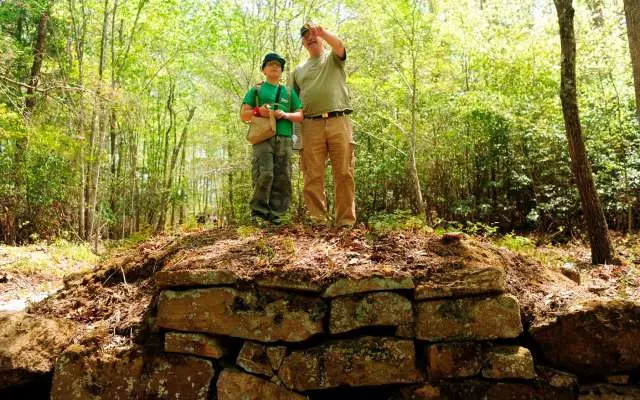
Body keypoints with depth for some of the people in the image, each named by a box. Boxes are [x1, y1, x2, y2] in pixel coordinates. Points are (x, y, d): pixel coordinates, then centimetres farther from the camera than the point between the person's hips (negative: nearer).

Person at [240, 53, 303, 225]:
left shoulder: (289, 92, 24)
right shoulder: (256, 90, 18)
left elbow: (300, 115, 16)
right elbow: (243, 115, 12)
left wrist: (285, 115, -4)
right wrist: (257, 111, -9)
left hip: (284, 139, 3)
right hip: (262, 137, -3)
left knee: (282, 178, -5)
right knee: (264, 175, -18)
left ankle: (275, 214, 0)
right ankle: (258, 212, -9)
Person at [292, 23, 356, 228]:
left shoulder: (333, 58, 18)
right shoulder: (299, 70, 26)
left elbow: (339, 44, -7)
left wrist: (322, 31, -26)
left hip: (338, 121, -2)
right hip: (311, 125, 3)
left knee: (344, 174, -6)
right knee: (313, 176, -5)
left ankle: (346, 221, -4)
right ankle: (317, 220, -3)